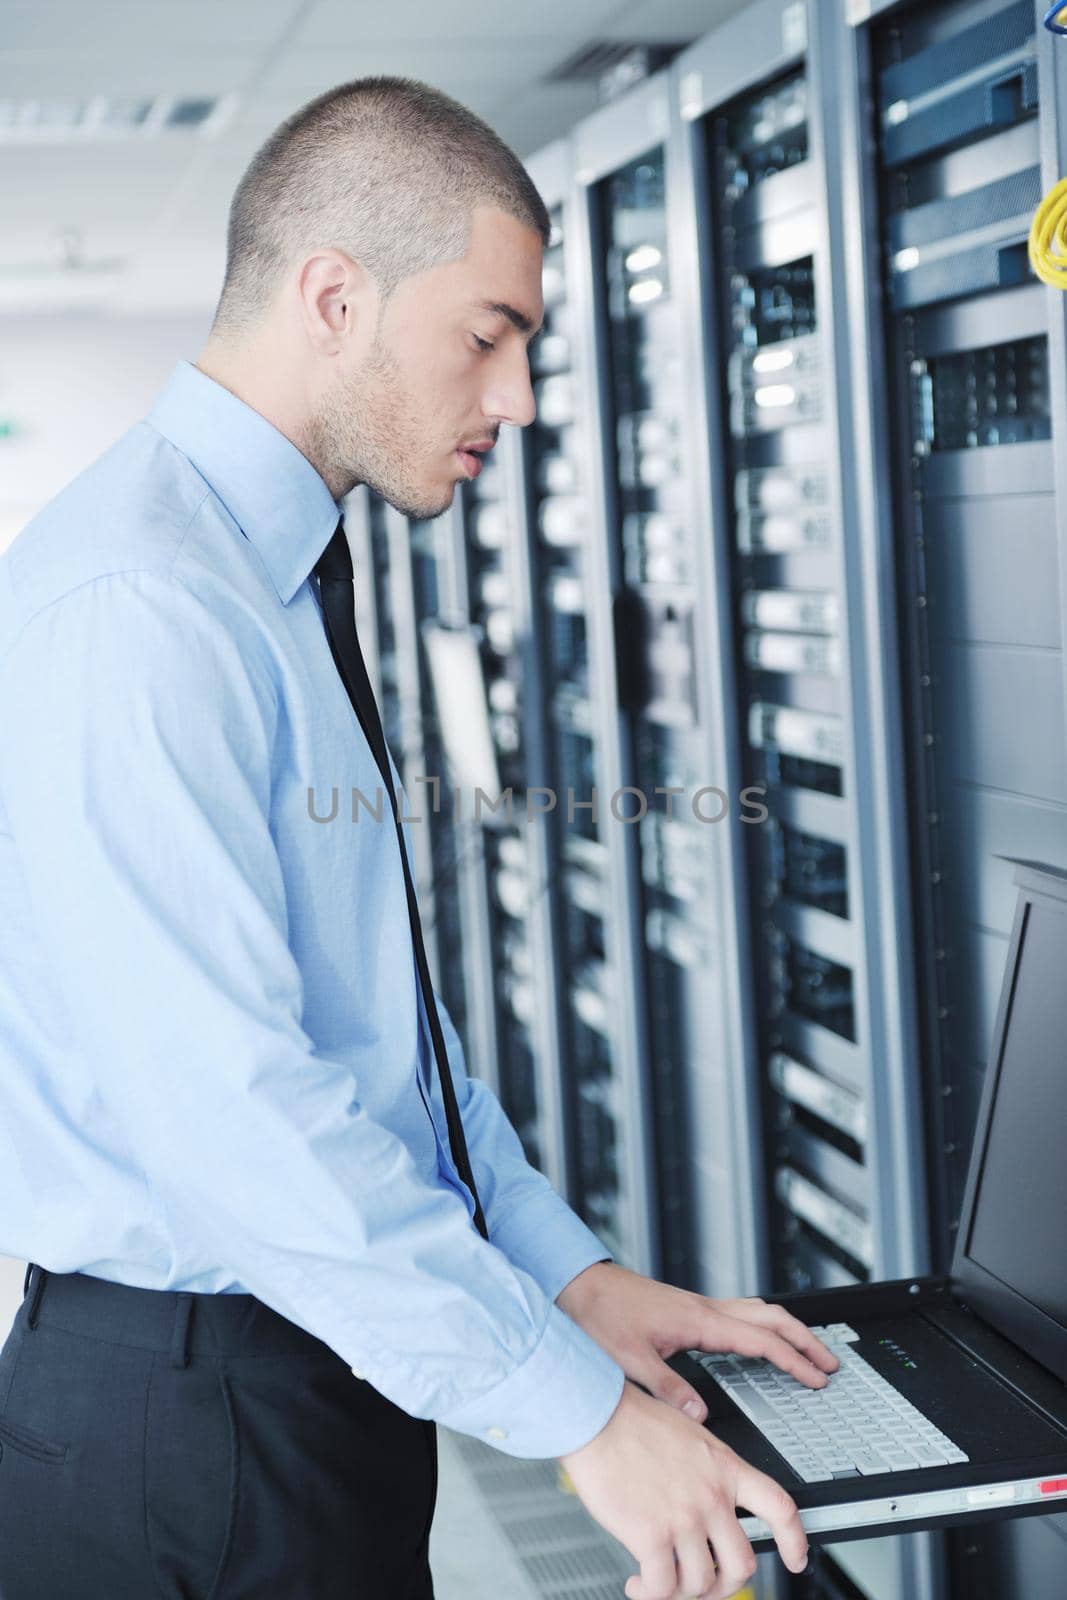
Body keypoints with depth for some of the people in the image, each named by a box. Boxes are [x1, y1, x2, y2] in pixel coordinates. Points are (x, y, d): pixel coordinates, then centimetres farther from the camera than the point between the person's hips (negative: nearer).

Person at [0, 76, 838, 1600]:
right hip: (186, 1418, -9)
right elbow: (224, 1098, -25)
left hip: (328, 1383, 9)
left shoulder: (289, 591, 11)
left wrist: (566, 1270, 9)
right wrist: (579, 1408, -20)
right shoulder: (134, 603, -20)